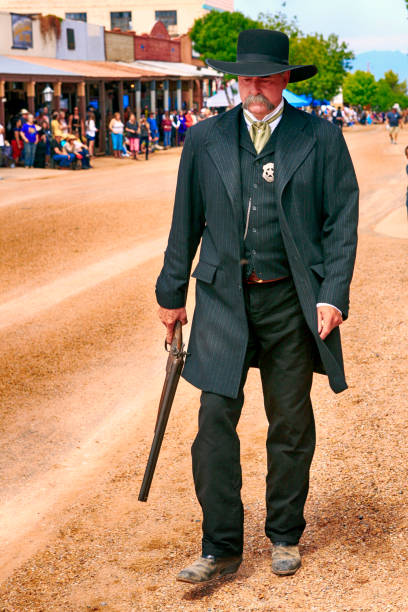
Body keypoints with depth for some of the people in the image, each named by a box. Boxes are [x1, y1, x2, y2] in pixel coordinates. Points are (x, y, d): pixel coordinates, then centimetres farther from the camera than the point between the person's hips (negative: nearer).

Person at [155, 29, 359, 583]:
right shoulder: (205, 139, 6)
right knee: (215, 418, -6)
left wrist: (332, 296, -8)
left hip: (291, 300, 0)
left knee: (291, 423, 9)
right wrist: (171, 293, 13)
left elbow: (342, 220, 0)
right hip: (224, 298, 1)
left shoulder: (321, 138, 1)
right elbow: (186, 222, 12)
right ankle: (221, 548, 4)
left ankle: (285, 536, 26)